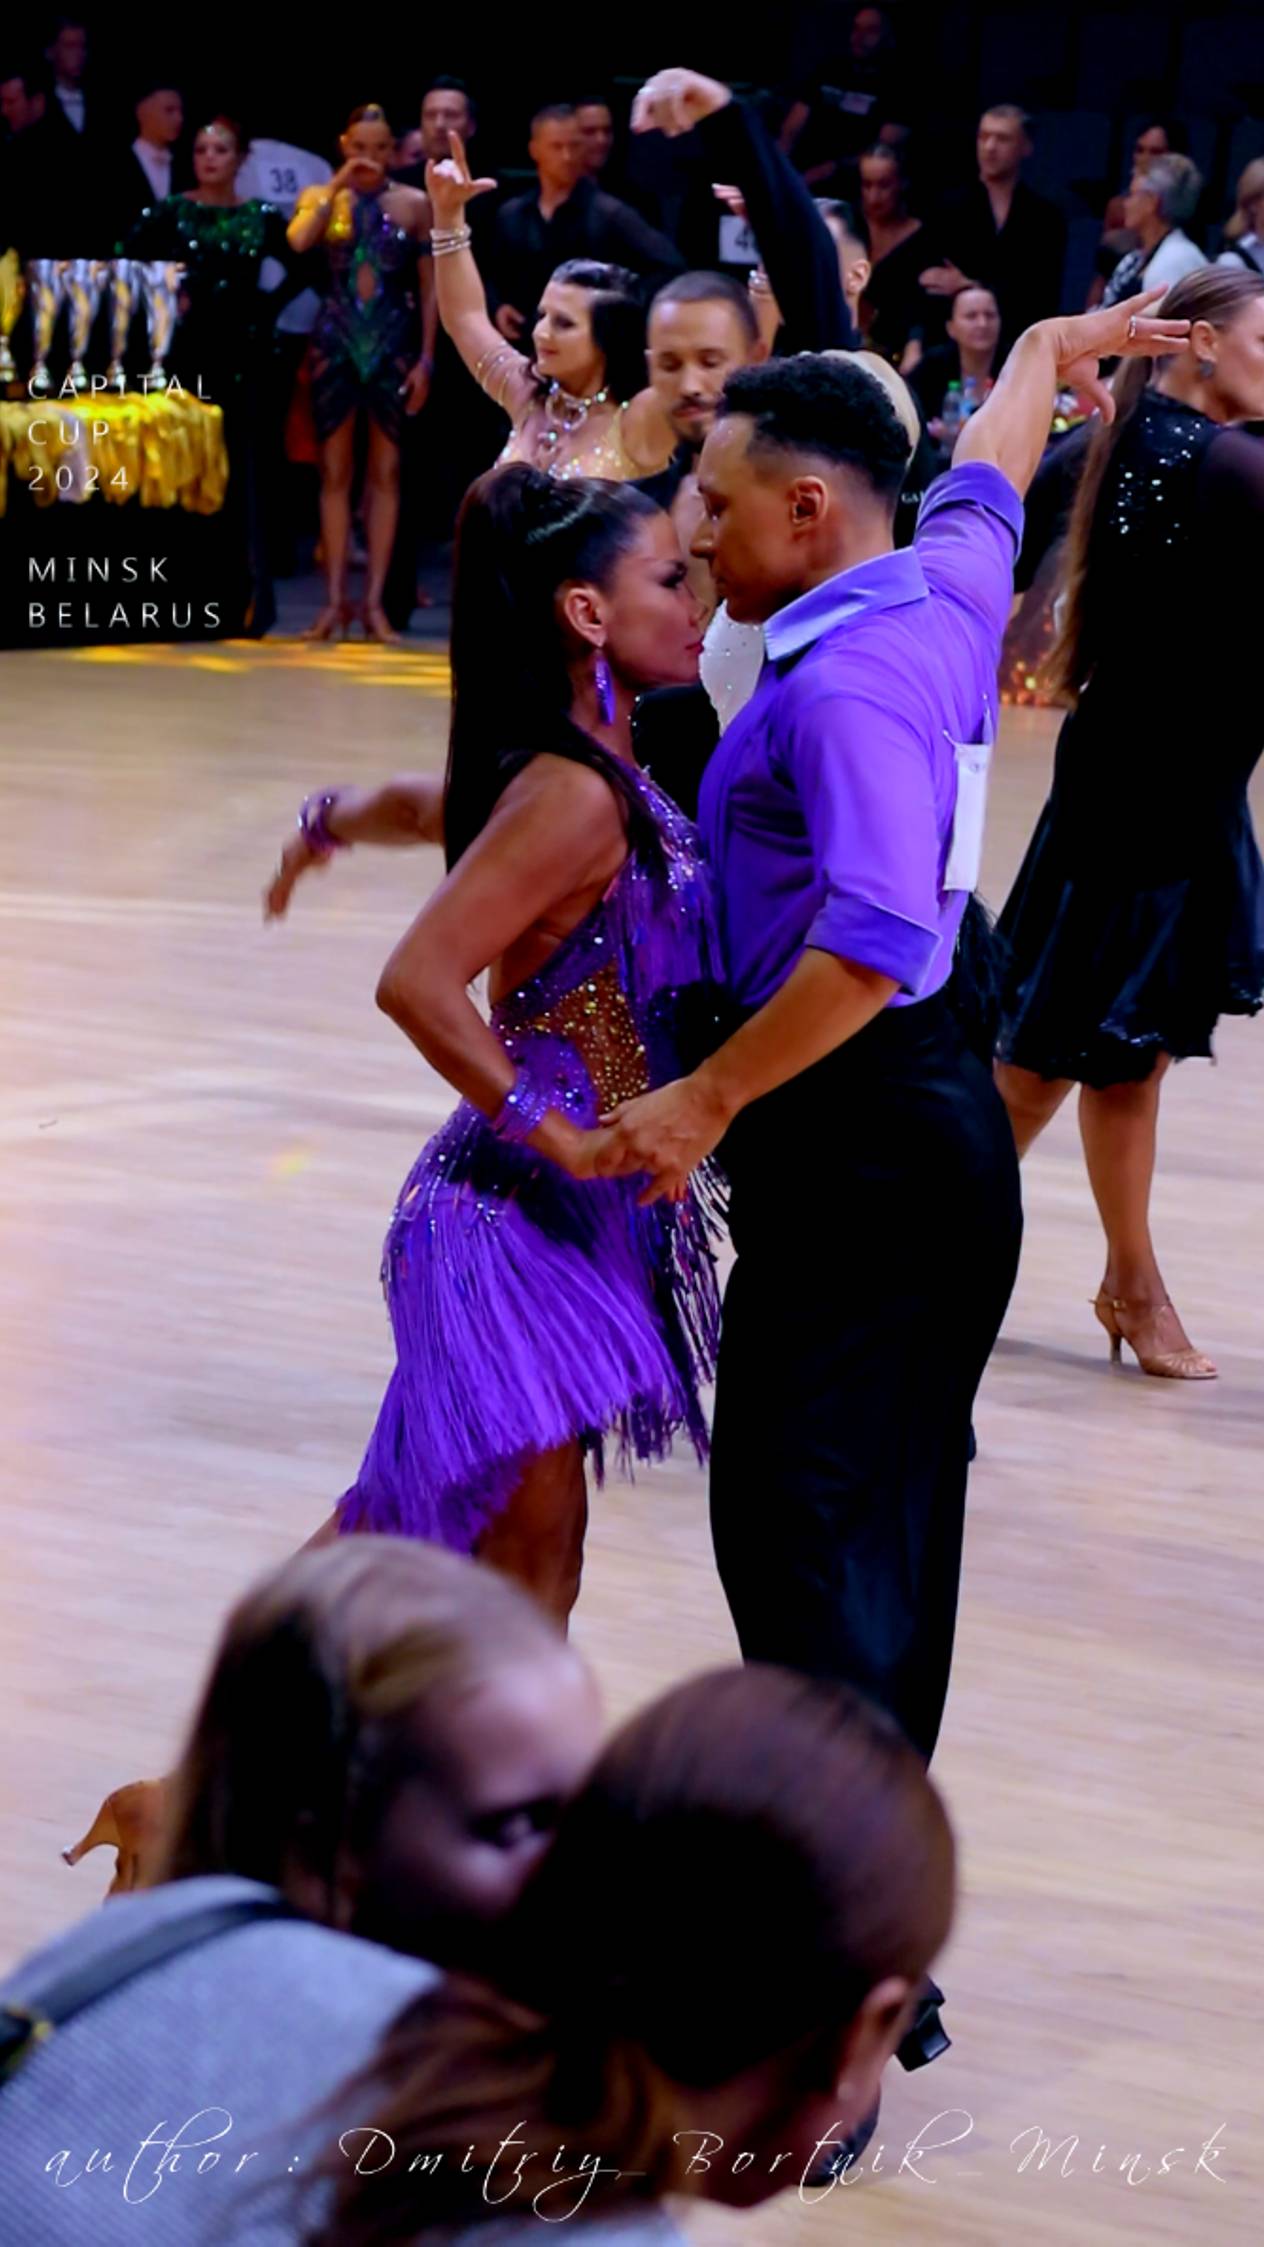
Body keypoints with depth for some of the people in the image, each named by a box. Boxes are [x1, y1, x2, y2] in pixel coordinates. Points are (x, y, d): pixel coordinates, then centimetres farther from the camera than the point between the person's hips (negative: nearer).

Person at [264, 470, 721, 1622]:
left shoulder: (603, 772, 10)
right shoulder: (576, 796, -19)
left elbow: (431, 806, 30)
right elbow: (418, 982, -27)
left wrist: (325, 826, 49)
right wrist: (557, 1132, -26)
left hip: (584, 1217, 9)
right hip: (526, 1216, -9)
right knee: (530, 1562, -9)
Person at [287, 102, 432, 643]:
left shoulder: (414, 204, 2)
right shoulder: (321, 198, 3)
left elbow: (429, 288, 3)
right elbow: (298, 241, -19)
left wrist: (425, 359, -2)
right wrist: (337, 186, -18)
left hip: (393, 344, 0)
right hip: (336, 340, 0)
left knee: (385, 472, 1)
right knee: (335, 472, 3)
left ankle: (374, 600, 4)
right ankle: (336, 599, 6)